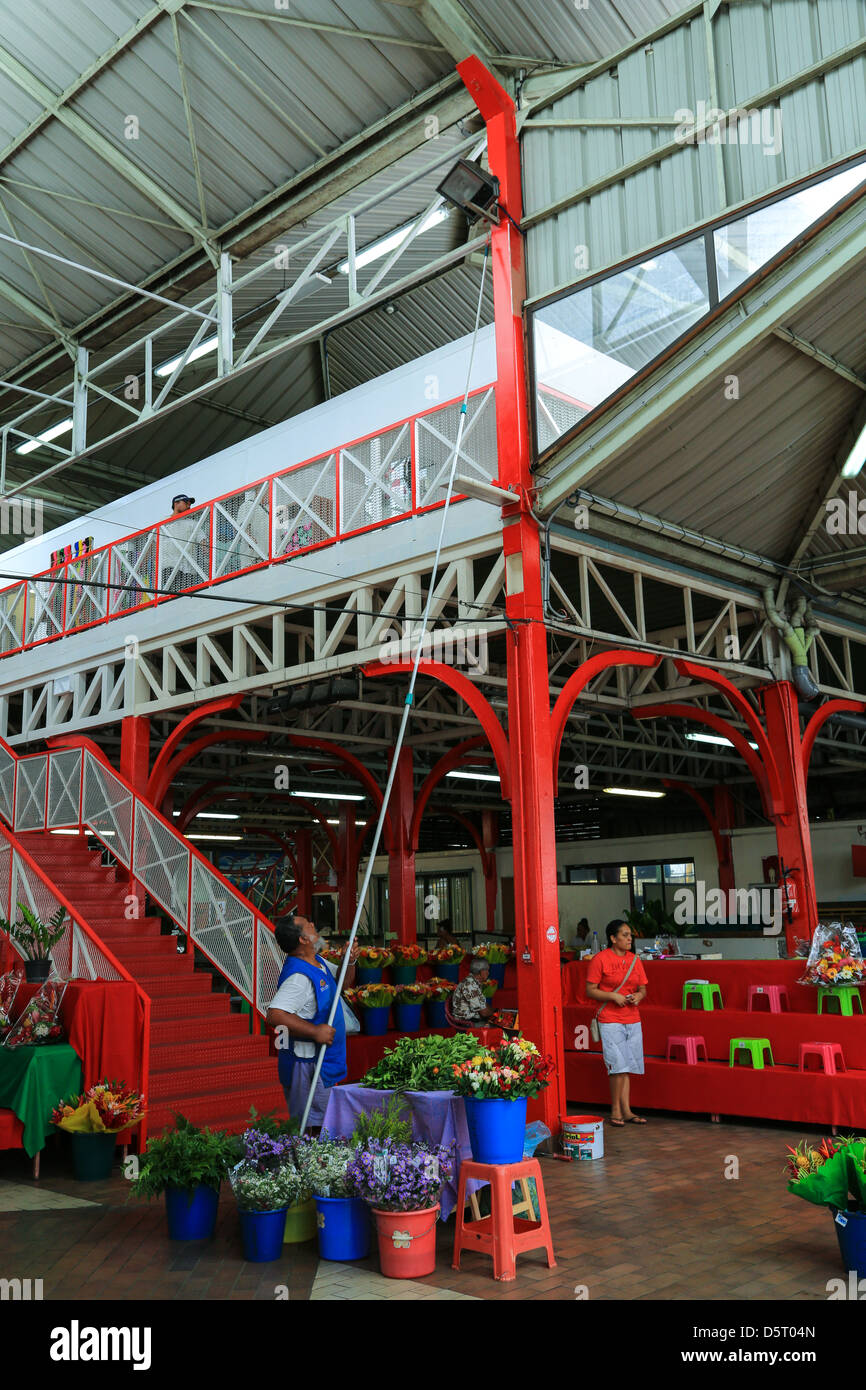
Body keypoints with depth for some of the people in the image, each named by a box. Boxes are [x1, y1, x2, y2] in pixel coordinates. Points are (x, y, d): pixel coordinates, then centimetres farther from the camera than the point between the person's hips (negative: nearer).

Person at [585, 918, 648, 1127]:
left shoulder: (635, 959, 10)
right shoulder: (600, 959, -7)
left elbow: (642, 988, 17)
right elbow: (590, 990, -6)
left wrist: (639, 996, -5)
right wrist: (613, 996, -17)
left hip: (633, 1019, 6)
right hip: (610, 1020, -6)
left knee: (627, 1067, 8)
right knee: (619, 1066, -10)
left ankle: (626, 1111, 15)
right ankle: (615, 1111, 4)